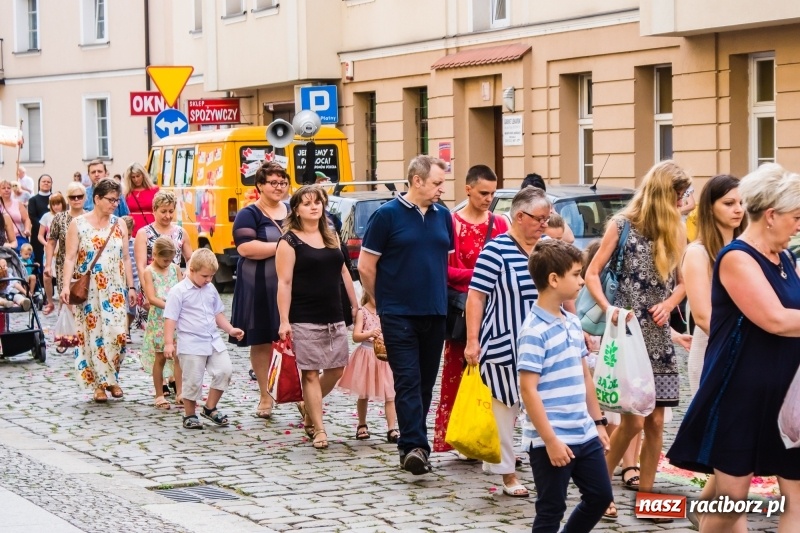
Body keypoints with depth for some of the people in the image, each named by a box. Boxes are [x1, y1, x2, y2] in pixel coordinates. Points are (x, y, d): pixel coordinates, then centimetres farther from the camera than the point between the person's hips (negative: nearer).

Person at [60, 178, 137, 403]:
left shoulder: (119, 226, 9)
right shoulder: (78, 224, -2)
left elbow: (125, 258, 11)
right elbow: (70, 258, -6)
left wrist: (130, 287, 5)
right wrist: (66, 285, -17)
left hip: (114, 291, 3)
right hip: (87, 290, -3)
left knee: (117, 333, -7)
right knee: (93, 335, -1)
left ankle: (112, 378, 13)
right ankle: (99, 384, 8)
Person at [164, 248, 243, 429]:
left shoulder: (210, 289, 11)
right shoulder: (178, 292, -9)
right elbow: (170, 318, -10)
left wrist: (230, 329, 11)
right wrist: (168, 343, -15)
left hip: (214, 341, 6)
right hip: (191, 344, -6)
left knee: (224, 370, -3)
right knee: (193, 381, -1)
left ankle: (210, 408, 12)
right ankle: (189, 415, 16)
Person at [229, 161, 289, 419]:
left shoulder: (293, 211, 14)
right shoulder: (248, 215, -4)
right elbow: (245, 248, -18)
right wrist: (281, 246, -18)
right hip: (260, 290, -4)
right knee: (261, 342, 4)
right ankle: (265, 396, 14)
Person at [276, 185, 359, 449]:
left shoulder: (331, 237, 13)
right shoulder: (289, 241, -6)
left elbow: (343, 272, 19)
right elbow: (284, 282, -10)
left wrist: (356, 306, 17)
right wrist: (284, 321, -15)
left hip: (334, 317, 6)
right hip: (305, 320, -6)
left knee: (336, 369, 8)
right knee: (310, 373, -3)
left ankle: (309, 411, 30)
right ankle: (319, 429, 1)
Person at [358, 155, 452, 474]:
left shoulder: (443, 216, 10)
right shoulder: (387, 215, -5)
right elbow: (366, 266, -2)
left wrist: (438, 297, 14)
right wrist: (384, 301, 7)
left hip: (435, 314, 5)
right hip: (399, 316, -5)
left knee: (426, 382, 10)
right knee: (408, 381, -11)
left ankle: (413, 443, 20)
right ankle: (413, 445, -16)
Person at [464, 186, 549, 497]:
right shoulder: (496, 251, -9)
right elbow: (476, 297, -9)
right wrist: (472, 341, -14)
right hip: (504, 349, -5)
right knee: (504, 411, 4)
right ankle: (508, 474, 13)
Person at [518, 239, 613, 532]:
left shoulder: (572, 322, 9)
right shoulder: (534, 331, -17)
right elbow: (528, 389, -20)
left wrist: (598, 422, 17)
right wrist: (550, 440, -21)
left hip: (584, 434, 8)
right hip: (552, 441, -8)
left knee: (600, 496, 17)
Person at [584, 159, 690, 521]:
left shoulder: (675, 231, 7)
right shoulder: (622, 224, -5)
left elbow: (684, 281, 14)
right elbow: (592, 274, -4)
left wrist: (668, 304, -6)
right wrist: (608, 309, -20)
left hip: (658, 336, 5)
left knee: (655, 421, 3)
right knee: (633, 420, -9)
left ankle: (645, 496, 12)